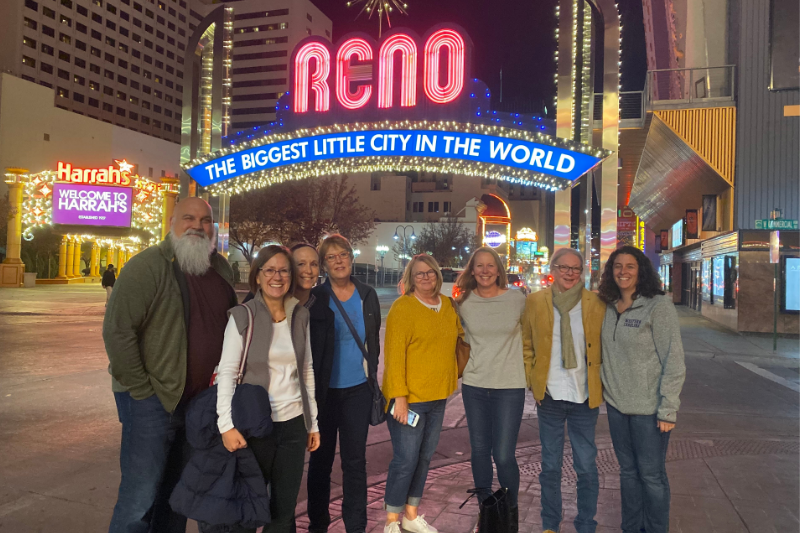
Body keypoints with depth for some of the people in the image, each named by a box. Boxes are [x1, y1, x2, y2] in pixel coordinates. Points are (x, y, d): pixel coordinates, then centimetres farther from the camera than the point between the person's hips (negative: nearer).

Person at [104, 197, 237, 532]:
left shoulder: (221, 269, 8)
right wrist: (140, 389, -16)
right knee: (141, 497, -1)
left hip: (201, 400, 6)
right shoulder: (148, 266, -12)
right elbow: (117, 330, -17)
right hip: (153, 401, -6)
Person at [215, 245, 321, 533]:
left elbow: (307, 371, 9)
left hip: (294, 424, 4)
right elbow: (226, 372, -12)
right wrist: (226, 425, -20)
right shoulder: (242, 316, -8)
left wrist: (313, 422, 10)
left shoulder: (301, 316, 5)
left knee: (285, 509, 12)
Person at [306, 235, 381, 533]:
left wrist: (372, 373, 11)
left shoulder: (367, 296, 5)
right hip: (324, 389, -2)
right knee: (321, 459, 10)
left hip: (357, 389, 2)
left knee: (355, 461, 7)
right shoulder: (314, 298, -4)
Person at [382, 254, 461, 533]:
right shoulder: (403, 307, -12)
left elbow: (458, 337, 21)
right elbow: (394, 354, -16)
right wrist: (399, 397, -19)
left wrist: (455, 375, 9)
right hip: (408, 397, -6)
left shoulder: (448, 305, 6)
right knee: (406, 459, -1)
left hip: (438, 396, 6)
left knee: (425, 457, 15)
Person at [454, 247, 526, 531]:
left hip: (510, 387, -3)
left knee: (504, 455, -5)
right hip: (474, 386, 3)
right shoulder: (464, 303, 1)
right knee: (479, 451, 11)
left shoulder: (517, 299, -6)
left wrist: (528, 364, 6)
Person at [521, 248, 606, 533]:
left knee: (586, 467, 7)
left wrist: (601, 382, 1)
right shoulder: (535, 301, 0)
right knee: (550, 466, 12)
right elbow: (526, 344, 8)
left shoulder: (596, 304, -3)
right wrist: (532, 378, 1)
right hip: (549, 396, 1)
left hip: (585, 397, 0)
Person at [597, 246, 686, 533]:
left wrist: (668, 410, -15)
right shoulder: (609, 307, 5)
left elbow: (674, 361, -13)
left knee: (651, 475, 6)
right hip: (616, 404, 5)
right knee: (628, 472, 17)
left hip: (648, 408, -5)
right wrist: (606, 390, 5)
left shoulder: (659, 306, -12)